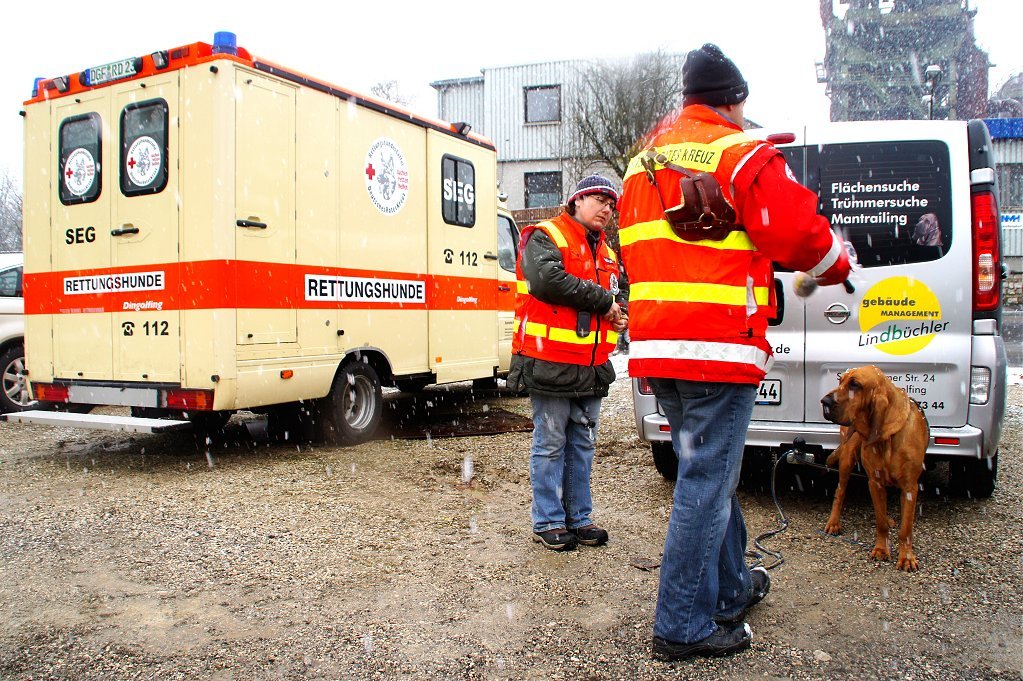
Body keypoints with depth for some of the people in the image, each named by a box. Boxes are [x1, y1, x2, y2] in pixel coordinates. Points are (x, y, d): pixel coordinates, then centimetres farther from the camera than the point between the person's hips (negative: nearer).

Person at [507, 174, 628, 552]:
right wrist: (603, 301, -15)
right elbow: (549, 280, -23)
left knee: (582, 444, 13)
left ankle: (579, 518, 24)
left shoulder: (607, 254, 20)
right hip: (551, 363, -7)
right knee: (551, 444, 0)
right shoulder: (545, 237, -4)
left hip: (591, 368, 8)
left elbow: (618, 294, 30)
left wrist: (619, 315, 5)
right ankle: (548, 522, 11)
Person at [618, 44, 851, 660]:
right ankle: (684, 627, 6)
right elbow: (799, 233, -6)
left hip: (655, 347, 8)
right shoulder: (744, 155, -5)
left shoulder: (644, 162, 19)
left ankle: (731, 587, 35)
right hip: (719, 346, -8)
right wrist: (839, 265, 13)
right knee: (707, 483, -2)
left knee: (710, 472, 20)